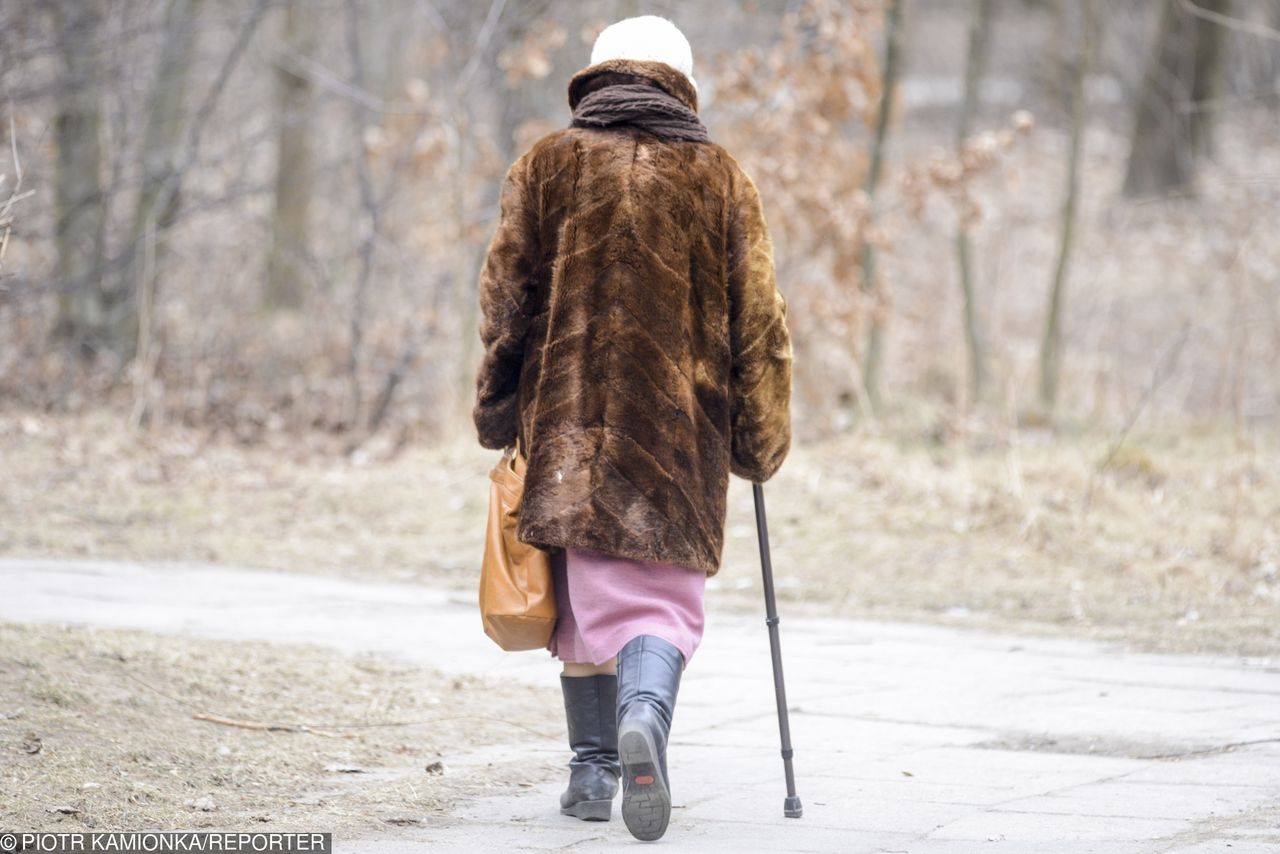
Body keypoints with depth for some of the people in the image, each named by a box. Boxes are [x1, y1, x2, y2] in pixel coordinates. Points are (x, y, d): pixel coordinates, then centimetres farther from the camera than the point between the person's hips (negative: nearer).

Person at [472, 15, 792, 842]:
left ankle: (595, 767, 13)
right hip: (680, 433, -1)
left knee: (587, 596, 12)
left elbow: (506, 299, 2)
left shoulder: (549, 166, 4)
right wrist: (761, 440, 12)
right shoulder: (721, 179, 5)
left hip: (569, 425, 1)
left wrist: (499, 412, 11)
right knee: (664, 597, 0)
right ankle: (646, 711, -29)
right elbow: (759, 322, 5)